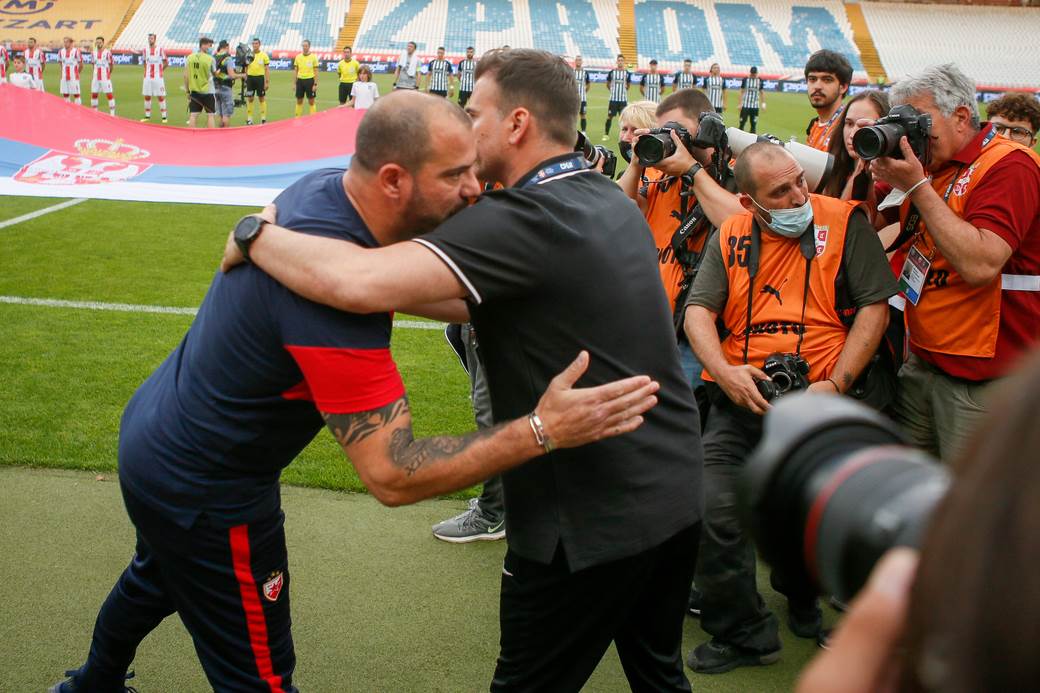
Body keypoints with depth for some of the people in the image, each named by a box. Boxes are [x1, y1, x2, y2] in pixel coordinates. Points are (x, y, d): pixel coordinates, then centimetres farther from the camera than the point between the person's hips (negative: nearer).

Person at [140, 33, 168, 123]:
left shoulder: (160, 50, -4)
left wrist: (160, 70, 4)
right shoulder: (145, 50, 8)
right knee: (147, 96, 6)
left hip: (158, 77, -4)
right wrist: (148, 71, 10)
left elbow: (166, 63, 3)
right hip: (147, 77, 4)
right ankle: (147, 116, 14)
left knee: (161, 96, -2)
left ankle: (164, 116, 4)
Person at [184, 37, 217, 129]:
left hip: (194, 91, 3)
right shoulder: (210, 59, -10)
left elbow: (186, 75, 1)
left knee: (193, 115, 4)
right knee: (210, 115, 4)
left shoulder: (190, 58, 1)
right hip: (208, 91, -3)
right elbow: (215, 73, 2)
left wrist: (187, 90, 8)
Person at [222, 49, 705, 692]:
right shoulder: (612, 200, 6)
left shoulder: (524, 219, -21)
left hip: (595, 521, -8)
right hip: (679, 493, 8)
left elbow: (359, 283, -33)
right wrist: (411, 293, 13)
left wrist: (257, 236, -16)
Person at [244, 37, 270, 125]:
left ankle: (263, 118, 8)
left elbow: (267, 70, 0)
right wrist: (245, 80, 3)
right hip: (250, 78, 2)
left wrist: (267, 82, -6)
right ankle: (249, 119, 9)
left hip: (260, 78, -2)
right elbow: (246, 68, 11)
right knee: (250, 99, 4)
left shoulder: (264, 55, 0)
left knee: (262, 98, 2)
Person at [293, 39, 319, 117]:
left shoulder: (313, 57, -3)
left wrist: (315, 84, -10)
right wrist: (294, 83, 4)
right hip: (300, 80, 3)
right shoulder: (298, 57, 5)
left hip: (310, 81, -3)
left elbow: (316, 72, -4)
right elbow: (295, 71, 9)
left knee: (311, 102, 1)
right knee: (299, 101, 8)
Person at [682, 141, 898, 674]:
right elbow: (698, 311, 3)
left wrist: (837, 383, -12)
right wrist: (724, 370, -15)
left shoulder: (844, 222, 0)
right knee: (712, 511, -12)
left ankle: (800, 596, 44)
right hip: (741, 399, 2)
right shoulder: (730, 237, 9)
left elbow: (875, 306, -4)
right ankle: (746, 635, 8)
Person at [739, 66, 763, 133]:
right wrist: (740, 103, -5)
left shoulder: (759, 81, 6)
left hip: (755, 105, 2)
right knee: (742, 122, -2)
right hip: (745, 105, -2)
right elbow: (742, 91, 1)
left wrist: (763, 103, 9)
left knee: (754, 124, 2)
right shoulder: (745, 79, -1)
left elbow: (761, 92, 15)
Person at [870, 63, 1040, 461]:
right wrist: (881, 179, -1)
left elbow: (980, 265, -27)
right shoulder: (933, 169, 12)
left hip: (983, 381, -8)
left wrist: (917, 186, -21)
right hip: (922, 365, 8)